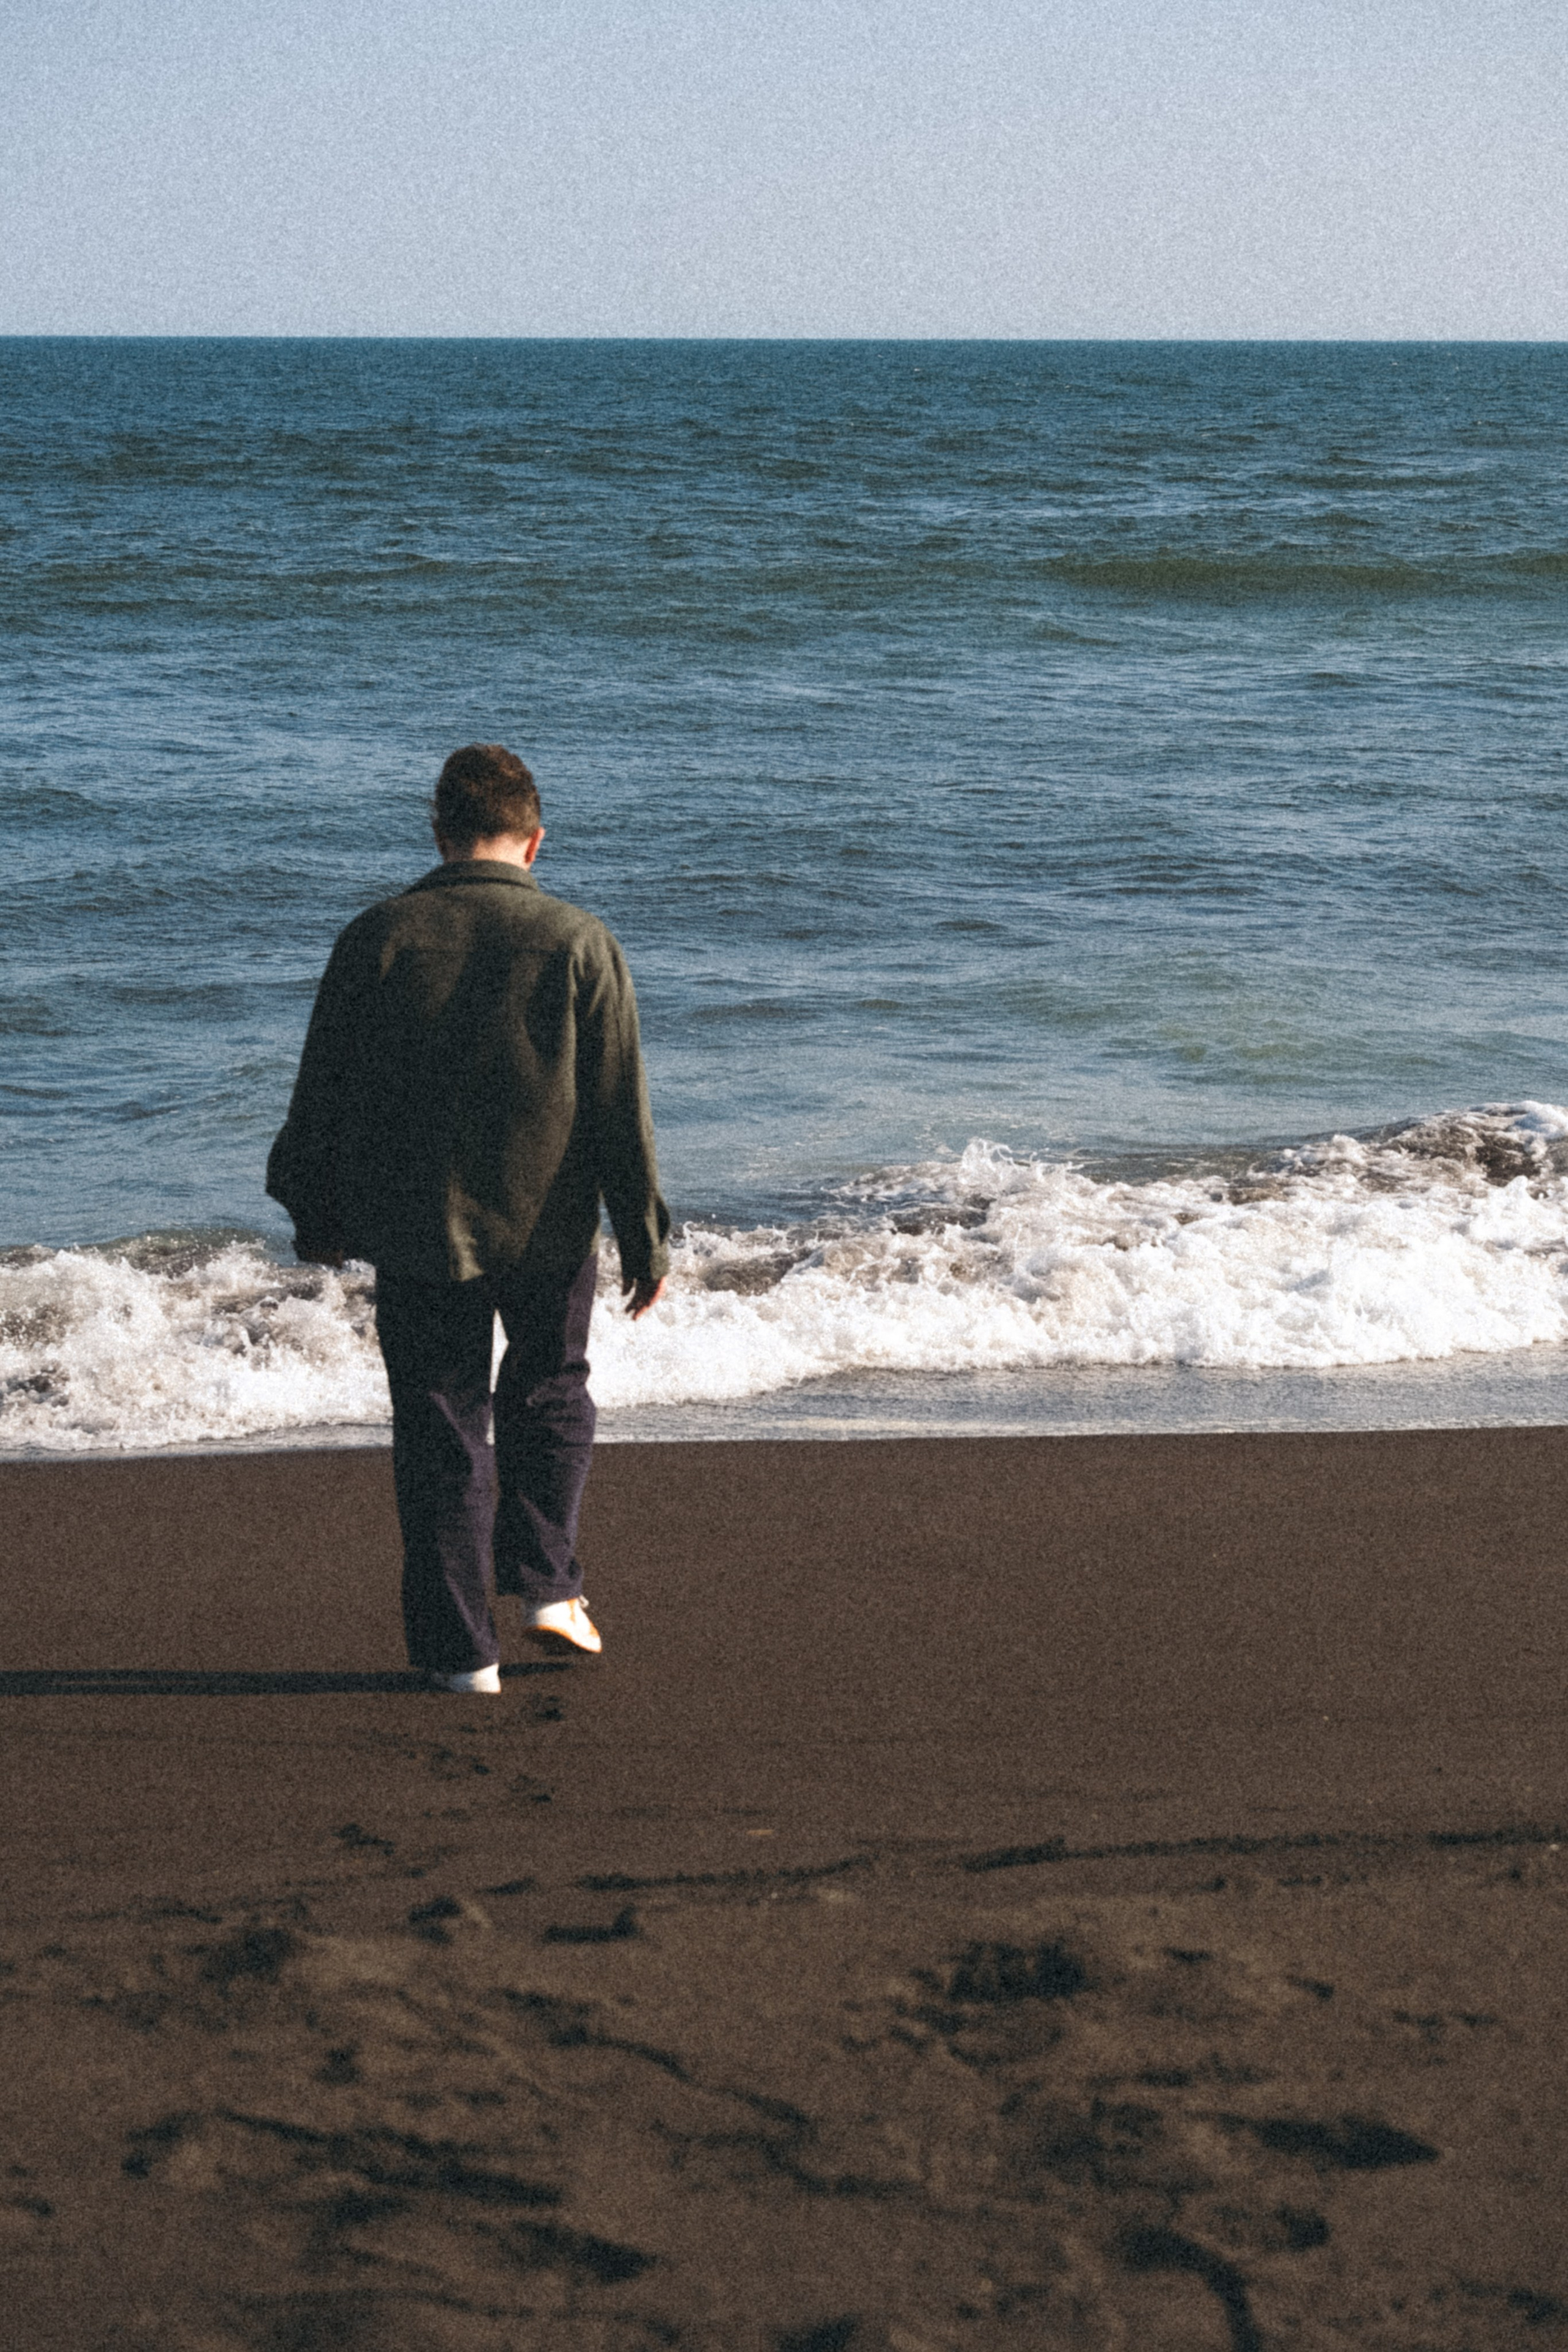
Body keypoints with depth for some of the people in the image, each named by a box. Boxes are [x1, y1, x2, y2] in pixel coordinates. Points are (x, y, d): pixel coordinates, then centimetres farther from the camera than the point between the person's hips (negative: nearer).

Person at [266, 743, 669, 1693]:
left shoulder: (378, 938, -5)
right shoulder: (581, 944, -8)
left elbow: (323, 1092, 1)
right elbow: (623, 1111, -6)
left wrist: (318, 1217, 14)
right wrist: (646, 1241, 3)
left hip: (414, 1228, 0)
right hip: (549, 1226, 0)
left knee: (440, 1425, 9)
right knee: (551, 1393, 23)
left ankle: (460, 1645, 9)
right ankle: (547, 1582, 13)